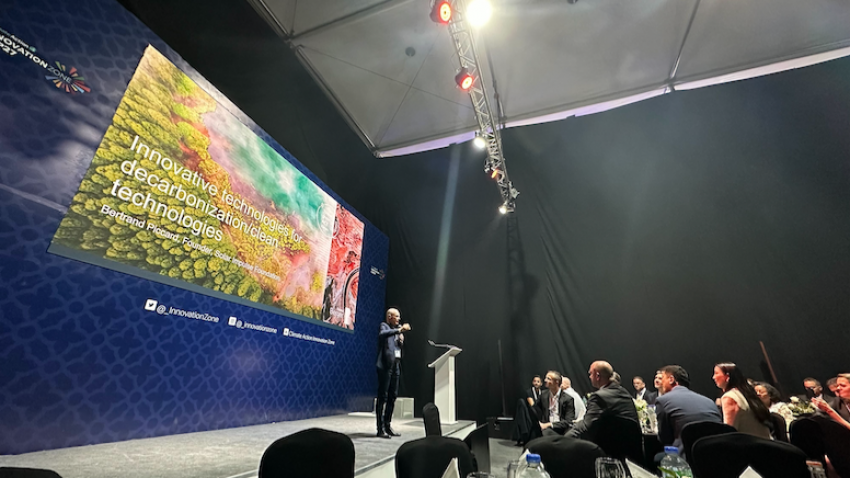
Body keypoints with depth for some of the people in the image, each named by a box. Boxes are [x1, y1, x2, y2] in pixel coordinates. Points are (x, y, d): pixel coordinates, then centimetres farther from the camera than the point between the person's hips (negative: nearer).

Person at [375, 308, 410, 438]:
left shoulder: (396, 330, 19)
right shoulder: (384, 326, -3)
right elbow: (382, 334, -28)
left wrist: (401, 340, 6)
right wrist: (399, 330, -31)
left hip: (395, 366, 8)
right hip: (385, 366, -8)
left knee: (392, 397, 11)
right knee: (383, 397, -4)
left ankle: (387, 425, 21)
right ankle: (380, 429, 2)